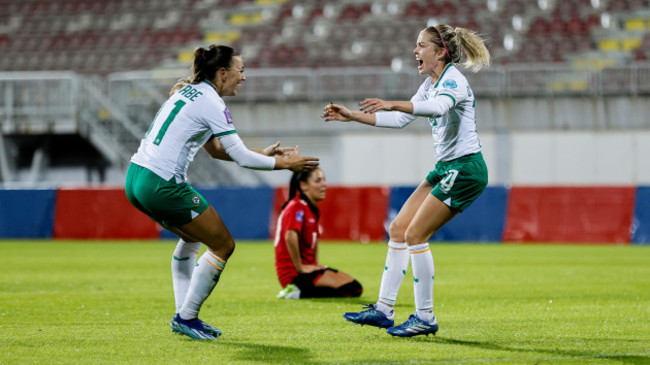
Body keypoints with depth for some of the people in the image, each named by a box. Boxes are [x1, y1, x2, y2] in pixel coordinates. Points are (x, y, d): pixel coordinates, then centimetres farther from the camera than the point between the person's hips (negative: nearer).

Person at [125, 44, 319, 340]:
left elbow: (216, 150, 24)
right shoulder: (210, 103, -10)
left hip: (136, 178, 9)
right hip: (162, 185, -9)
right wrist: (284, 163, 2)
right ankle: (186, 317, 7)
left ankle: (183, 315, 26)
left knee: (192, 236, 29)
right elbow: (241, 158, -10)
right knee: (223, 245, 3)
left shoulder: (188, 92, 18)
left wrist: (264, 153, 22)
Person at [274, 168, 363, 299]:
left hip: (308, 268, 11)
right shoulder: (297, 207, -16)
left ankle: (300, 292, 5)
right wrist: (299, 268, -22)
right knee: (352, 288, -18)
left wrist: (316, 265, 17)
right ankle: (298, 291, -14)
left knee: (356, 288, 7)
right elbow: (290, 237, -30)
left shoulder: (312, 209, 16)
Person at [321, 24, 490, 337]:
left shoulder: (453, 80, -16)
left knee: (415, 234, -13)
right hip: (447, 168, 10)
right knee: (398, 229, 7)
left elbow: (437, 107, -38)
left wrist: (392, 104, -49)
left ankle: (425, 318, -6)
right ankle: (383, 309, 12)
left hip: (465, 168, -10)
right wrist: (352, 116, 17)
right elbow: (400, 119, 21)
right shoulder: (431, 84, 14)